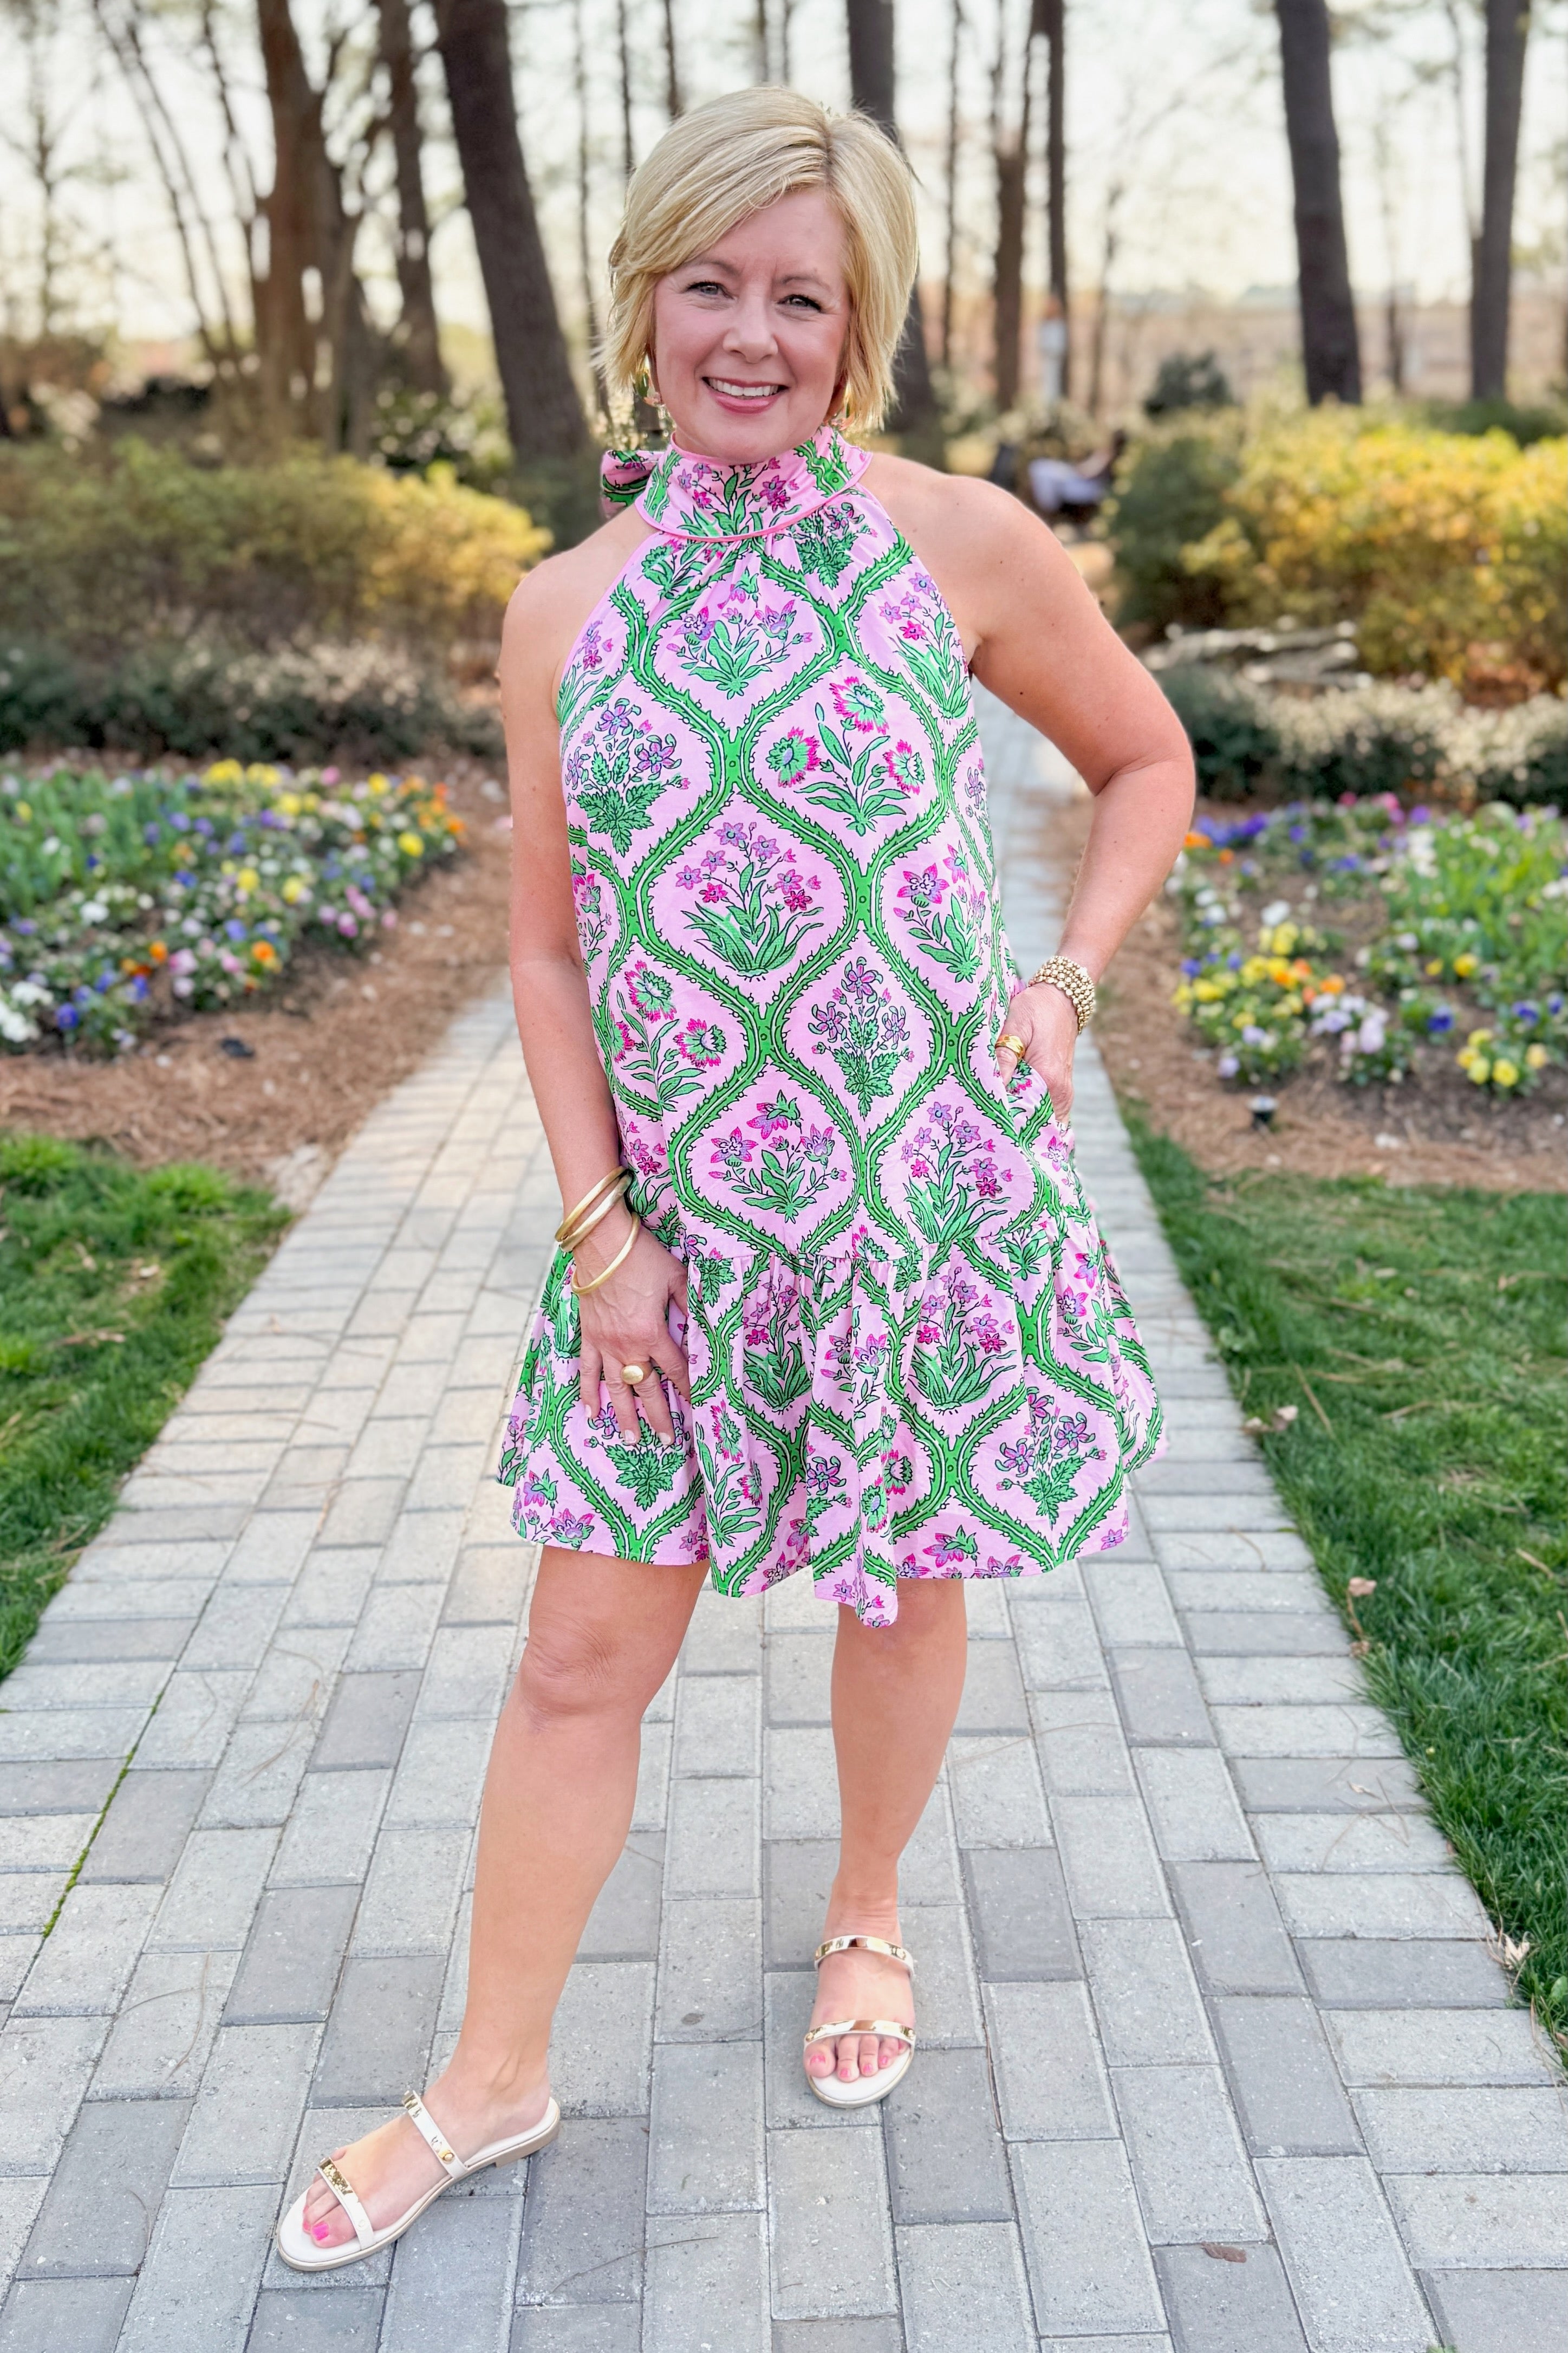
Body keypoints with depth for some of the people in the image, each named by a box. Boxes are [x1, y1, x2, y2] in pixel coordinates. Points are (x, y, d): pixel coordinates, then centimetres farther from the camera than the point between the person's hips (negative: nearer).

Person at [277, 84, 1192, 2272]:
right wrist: (600, 1225, -2)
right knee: (586, 1651, 9)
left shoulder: (960, 548, -5)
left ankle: (866, 1921, 46)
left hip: (930, 1198, -1)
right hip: (675, 1222, 2)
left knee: (902, 1589, 16)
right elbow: (546, 951, 5)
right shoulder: (565, 611, 2)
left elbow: (1146, 761, 10)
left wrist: (1070, 975, -5)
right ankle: (494, 2080, 28)